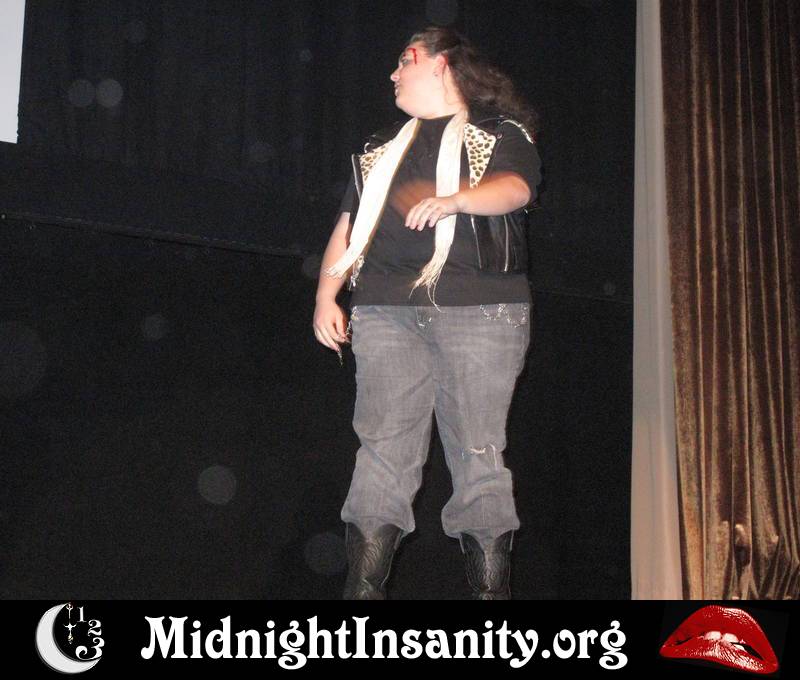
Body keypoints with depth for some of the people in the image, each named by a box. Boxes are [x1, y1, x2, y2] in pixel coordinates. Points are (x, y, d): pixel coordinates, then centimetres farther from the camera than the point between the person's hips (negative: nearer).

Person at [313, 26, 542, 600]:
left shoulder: (498, 132, 14)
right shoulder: (382, 147, 27)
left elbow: (516, 188, -6)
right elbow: (348, 224, 24)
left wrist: (455, 200, -25)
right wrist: (327, 296, 11)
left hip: (479, 310, -3)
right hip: (386, 312, 4)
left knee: (479, 454, -7)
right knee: (384, 450, -5)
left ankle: (491, 587, -3)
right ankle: (364, 586, -5)